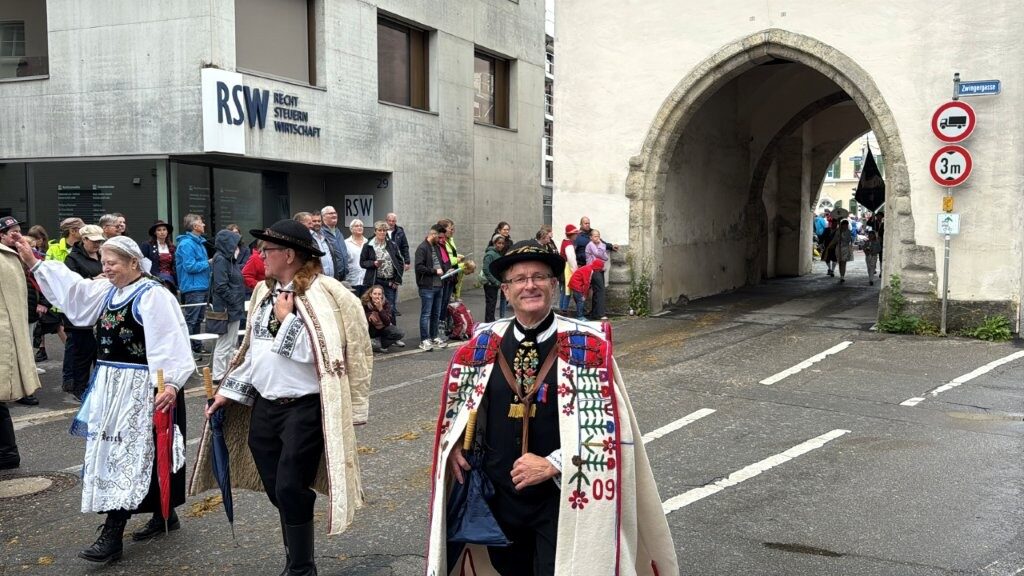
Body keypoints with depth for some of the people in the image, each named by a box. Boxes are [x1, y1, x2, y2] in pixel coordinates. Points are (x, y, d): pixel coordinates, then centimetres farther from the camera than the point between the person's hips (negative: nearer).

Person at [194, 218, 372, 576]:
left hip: (304, 409, -7)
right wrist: (230, 391, 15)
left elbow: (310, 352, -21)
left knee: (291, 491, -4)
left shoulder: (321, 296, -14)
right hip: (264, 406, 7)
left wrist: (285, 318, -16)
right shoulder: (265, 292, 9)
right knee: (277, 491, 14)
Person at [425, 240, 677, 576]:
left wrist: (552, 464, -20)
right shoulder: (483, 346, 0)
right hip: (499, 495, 4)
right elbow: (455, 405, 15)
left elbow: (608, 425, -14)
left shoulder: (587, 346, -10)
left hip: (563, 498, -3)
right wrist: (454, 445, -3)